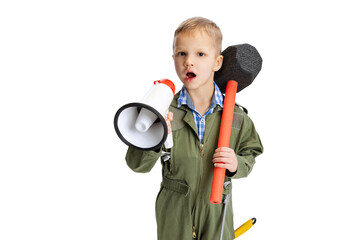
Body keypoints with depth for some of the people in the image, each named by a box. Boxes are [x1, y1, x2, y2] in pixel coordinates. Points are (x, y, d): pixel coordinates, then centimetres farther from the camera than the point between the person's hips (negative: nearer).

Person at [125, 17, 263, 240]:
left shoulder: (235, 115, -8)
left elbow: (249, 155, 4)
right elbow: (138, 164, -14)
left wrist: (236, 165, -18)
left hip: (217, 211, 1)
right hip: (174, 211, -1)